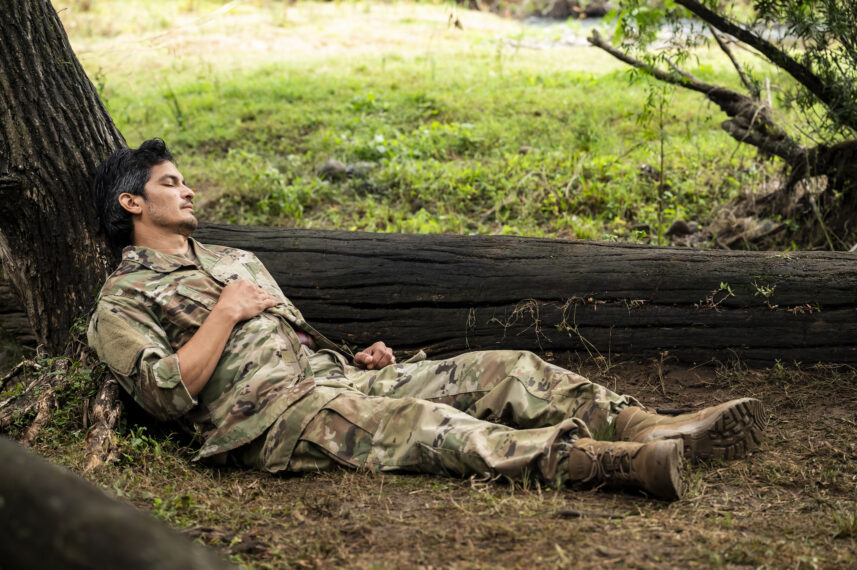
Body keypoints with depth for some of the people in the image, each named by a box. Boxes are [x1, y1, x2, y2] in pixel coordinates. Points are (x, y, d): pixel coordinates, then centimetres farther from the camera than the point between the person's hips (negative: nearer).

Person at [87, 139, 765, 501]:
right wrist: (226, 313, -6)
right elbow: (168, 392, -11)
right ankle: (615, 460, -49)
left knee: (501, 370, -9)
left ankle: (652, 428, -20)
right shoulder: (122, 301, 6)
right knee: (424, 423, -33)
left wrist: (355, 359, 15)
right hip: (269, 418, -8)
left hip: (339, 379, 8)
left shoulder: (234, 259, 31)